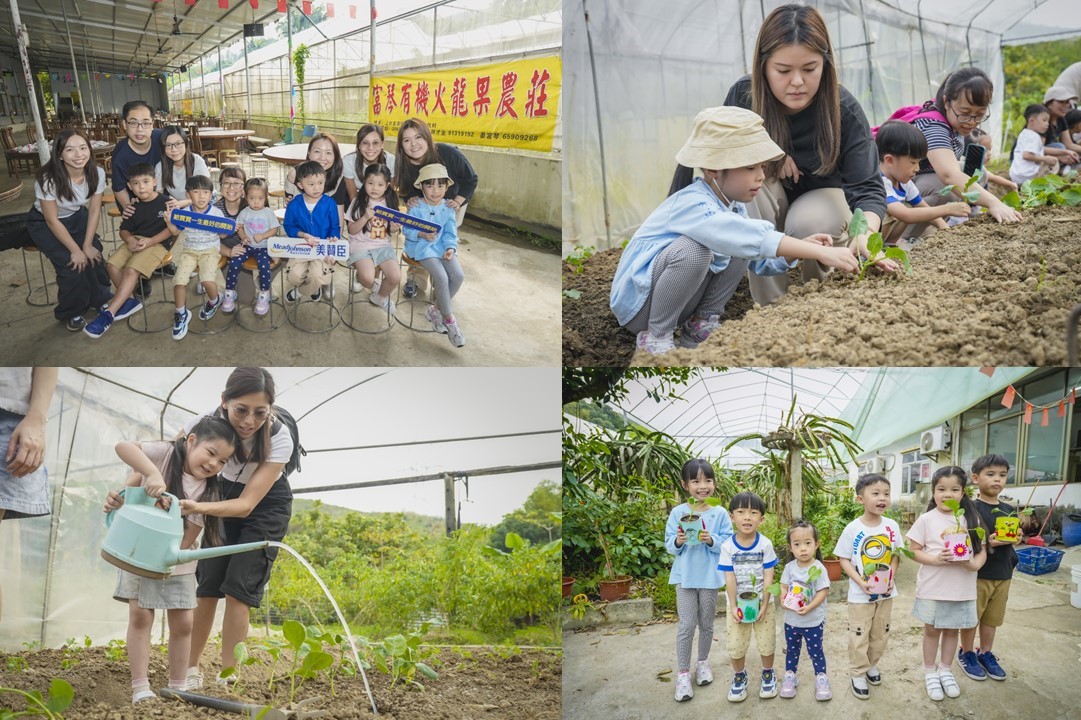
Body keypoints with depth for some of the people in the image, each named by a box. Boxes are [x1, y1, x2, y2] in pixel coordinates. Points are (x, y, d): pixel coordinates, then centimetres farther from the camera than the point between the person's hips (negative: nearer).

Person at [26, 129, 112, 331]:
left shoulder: (96, 173, -21)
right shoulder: (48, 178, -34)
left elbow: (94, 210, -9)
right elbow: (52, 221, -24)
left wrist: (87, 245, -13)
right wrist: (75, 250, -21)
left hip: (76, 217, 4)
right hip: (44, 223, -4)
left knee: (94, 255, -15)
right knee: (72, 263, -20)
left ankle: (100, 299, 13)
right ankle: (71, 313, 4)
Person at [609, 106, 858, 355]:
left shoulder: (732, 205, 2)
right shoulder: (693, 205, -28)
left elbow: (760, 261, 1)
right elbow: (756, 238, -42)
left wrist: (801, 248, -16)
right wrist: (819, 252, -44)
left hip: (680, 302, 8)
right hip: (638, 303, -8)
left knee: (741, 250, -5)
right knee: (694, 250, -33)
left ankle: (700, 325, 4)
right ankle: (655, 336, -14)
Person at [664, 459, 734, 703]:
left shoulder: (720, 514, -4)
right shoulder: (678, 513, -4)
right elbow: (669, 545, -1)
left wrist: (711, 540, -22)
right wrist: (678, 541, -22)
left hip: (710, 576, 1)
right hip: (685, 576, -1)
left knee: (706, 624, 14)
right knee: (686, 625, -2)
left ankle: (703, 663, 34)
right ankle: (683, 674, 6)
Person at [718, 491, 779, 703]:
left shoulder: (765, 544, -12)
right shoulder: (728, 546, -13)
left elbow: (768, 577, -11)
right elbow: (730, 579, -11)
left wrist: (764, 605, -15)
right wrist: (733, 607, -15)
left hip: (762, 602, 0)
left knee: (766, 643, 9)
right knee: (735, 645, 4)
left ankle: (768, 674, 33)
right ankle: (739, 676, 28)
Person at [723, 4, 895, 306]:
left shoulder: (844, 109, -26)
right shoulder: (743, 94, -21)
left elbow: (867, 187, -32)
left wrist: (866, 233, -54)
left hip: (823, 196, -1)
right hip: (762, 212, 1)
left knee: (808, 225, -35)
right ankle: (771, 306, -24)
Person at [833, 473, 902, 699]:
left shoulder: (892, 526, -5)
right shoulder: (852, 529, -16)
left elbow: (895, 555, 5)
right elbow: (844, 559, -9)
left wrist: (891, 577, -11)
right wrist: (861, 582, -20)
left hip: (885, 592, 4)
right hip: (860, 594, -4)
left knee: (881, 634, 17)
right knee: (859, 636, 4)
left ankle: (871, 664, 38)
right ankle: (858, 674, 18)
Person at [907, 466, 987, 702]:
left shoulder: (971, 519, 0)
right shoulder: (927, 519, -8)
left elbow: (982, 549, 5)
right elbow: (914, 550, -5)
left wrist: (976, 564, -16)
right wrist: (934, 559, -22)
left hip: (962, 588, 2)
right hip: (933, 587, -2)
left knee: (952, 629, 15)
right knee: (932, 629, 10)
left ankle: (945, 670, 33)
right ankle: (930, 673, 26)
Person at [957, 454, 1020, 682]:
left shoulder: (1010, 510, 6)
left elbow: (1013, 538, 17)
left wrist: (1016, 539, -5)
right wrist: (987, 543, -27)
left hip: (1003, 575, 5)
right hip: (977, 574, -5)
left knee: (992, 618, 16)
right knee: (970, 617, 7)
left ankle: (985, 653, 32)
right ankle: (966, 653, 24)